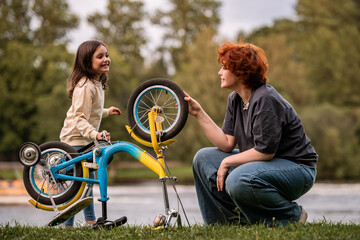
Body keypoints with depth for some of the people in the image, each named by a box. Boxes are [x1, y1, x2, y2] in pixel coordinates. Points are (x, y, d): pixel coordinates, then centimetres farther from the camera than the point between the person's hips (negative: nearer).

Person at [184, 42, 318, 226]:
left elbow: (265, 152, -24)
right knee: (203, 158, 3)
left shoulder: (266, 100, -23)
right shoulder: (235, 99, 6)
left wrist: (228, 162, -15)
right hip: (263, 164, 9)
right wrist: (199, 113, -1)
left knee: (239, 181, -35)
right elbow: (227, 143, 1)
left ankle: (291, 216, -11)